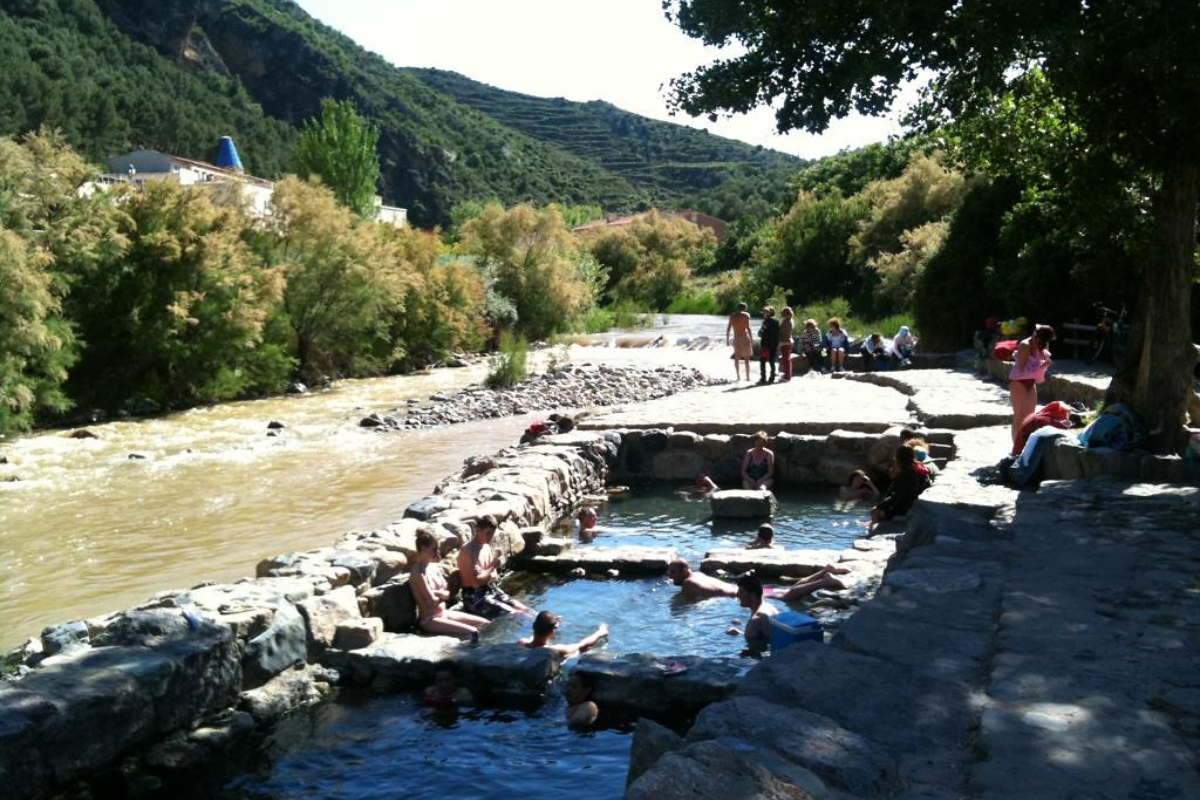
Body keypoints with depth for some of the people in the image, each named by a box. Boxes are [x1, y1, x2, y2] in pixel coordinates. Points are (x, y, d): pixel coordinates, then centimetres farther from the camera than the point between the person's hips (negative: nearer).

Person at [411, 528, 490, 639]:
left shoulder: (435, 567, 9)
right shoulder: (419, 573, -17)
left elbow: (447, 594, 8)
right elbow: (432, 601, -21)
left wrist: (436, 593, -11)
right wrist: (441, 594, -1)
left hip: (444, 613, 9)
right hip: (429, 620, -9)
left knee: (485, 623, 3)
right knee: (472, 632, -25)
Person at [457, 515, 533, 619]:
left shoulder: (487, 547, 10)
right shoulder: (469, 551, -17)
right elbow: (476, 582, -24)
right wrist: (493, 566, -15)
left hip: (492, 590, 9)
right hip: (475, 597, -9)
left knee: (525, 611, -3)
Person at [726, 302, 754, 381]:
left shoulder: (732, 316, 9)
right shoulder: (746, 315, -4)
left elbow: (728, 328, 8)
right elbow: (748, 328, -11)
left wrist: (727, 339, 14)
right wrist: (751, 339, -9)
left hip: (736, 338, 3)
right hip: (744, 337, -3)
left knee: (736, 358, 12)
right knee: (747, 358, 3)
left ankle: (738, 376, 3)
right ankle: (747, 377, 1)